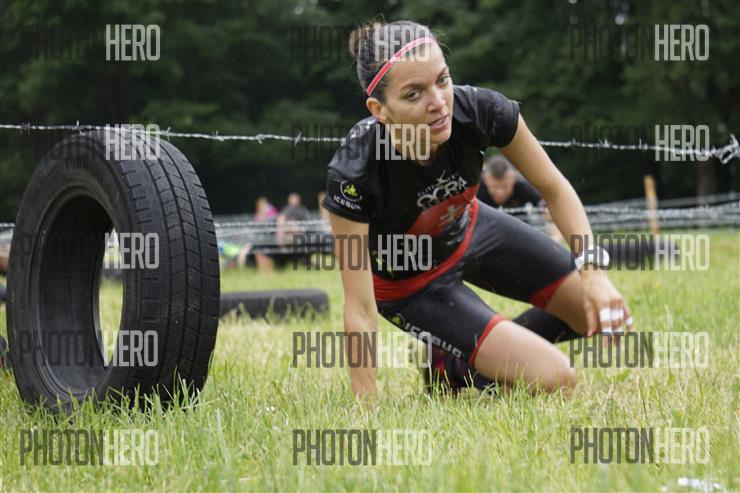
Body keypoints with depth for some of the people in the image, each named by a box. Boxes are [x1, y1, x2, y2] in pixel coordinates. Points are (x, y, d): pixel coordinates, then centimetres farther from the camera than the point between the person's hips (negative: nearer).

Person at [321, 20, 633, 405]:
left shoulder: (480, 110, -30)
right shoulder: (352, 174, -39)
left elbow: (554, 188, -13)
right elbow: (360, 310, -33)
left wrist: (592, 270, -26)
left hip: (468, 231, 5)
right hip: (406, 283, -5)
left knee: (607, 318, 3)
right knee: (554, 380, -16)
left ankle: (503, 345, 25)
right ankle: (451, 369, 11)